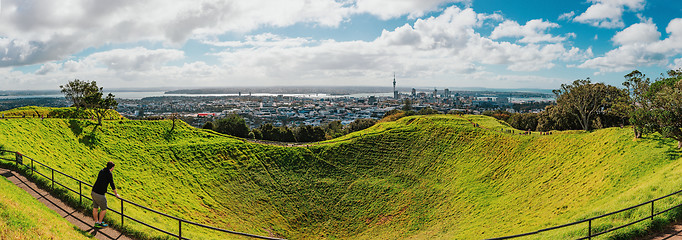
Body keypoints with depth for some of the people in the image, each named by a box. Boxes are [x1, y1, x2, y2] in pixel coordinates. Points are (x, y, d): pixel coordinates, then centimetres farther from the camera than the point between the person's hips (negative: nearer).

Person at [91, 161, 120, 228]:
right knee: (104, 209, 9)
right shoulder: (109, 174, -13)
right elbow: (112, 185, -8)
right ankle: (99, 223, 19)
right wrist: (116, 194, 4)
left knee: (95, 208, 17)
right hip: (100, 194, -8)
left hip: (94, 192, 8)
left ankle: (96, 222, 28)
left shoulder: (101, 171, 13)